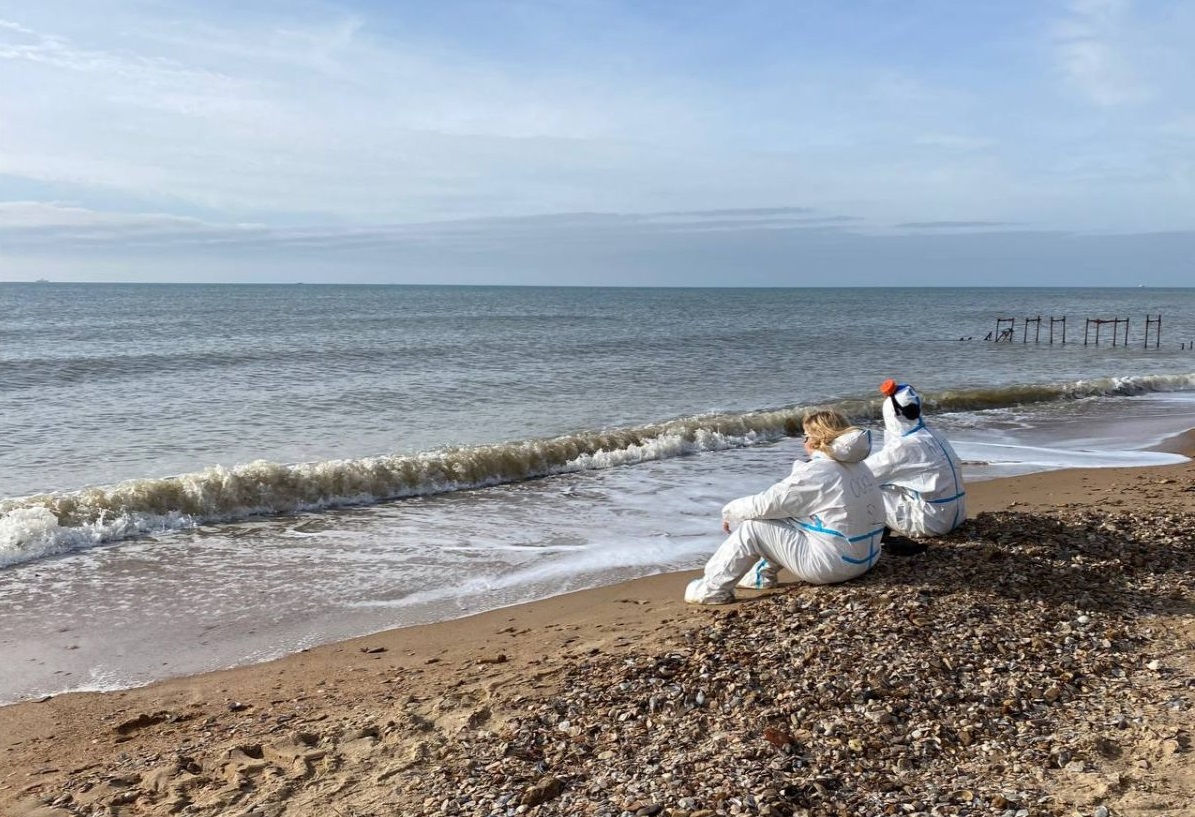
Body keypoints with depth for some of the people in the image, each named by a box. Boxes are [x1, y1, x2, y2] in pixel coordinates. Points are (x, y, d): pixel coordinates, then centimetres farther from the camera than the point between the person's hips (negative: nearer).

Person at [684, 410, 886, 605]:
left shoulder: (816, 472, -17)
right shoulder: (857, 466, 8)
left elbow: (765, 505, -13)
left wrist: (730, 511, 4)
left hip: (832, 564, -9)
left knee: (752, 527, 0)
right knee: (786, 518, 23)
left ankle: (714, 589, 8)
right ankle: (764, 572, 32)